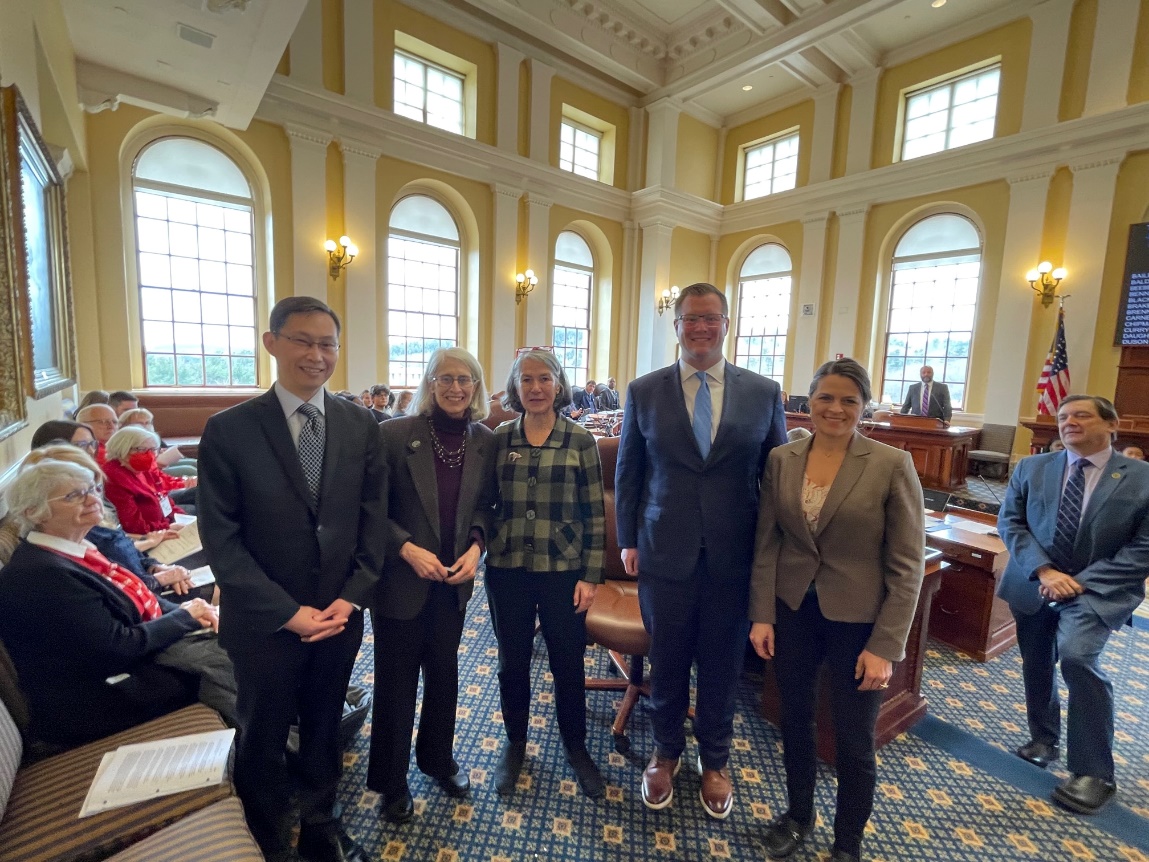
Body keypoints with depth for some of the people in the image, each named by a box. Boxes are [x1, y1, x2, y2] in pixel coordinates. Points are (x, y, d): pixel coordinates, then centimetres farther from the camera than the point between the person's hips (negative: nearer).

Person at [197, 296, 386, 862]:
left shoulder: (361, 426, -4)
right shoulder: (228, 430, -11)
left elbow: (374, 519, -1)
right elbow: (220, 538, -12)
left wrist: (351, 598, -8)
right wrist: (288, 612, -15)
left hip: (340, 615, 2)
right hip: (266, 622, -2)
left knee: (324, 729, 22)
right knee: (262, 740, 20)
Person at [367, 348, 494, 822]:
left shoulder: (485, 441, -3)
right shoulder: (395, 433, -15)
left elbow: (483, 506, 4)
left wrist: (475, 546, -12)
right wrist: (407, 549, -21)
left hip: (453, 580, 4)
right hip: (401, 580, -3)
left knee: (444, 673, 22)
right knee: (396, 682, 15)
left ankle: (437, 757, 48)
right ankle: (391, 780, 39)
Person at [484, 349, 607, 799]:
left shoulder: (580, 440, -6)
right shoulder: (499, 438, 0)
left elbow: (594, 513, -4)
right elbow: (487, 500, 6)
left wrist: (591, 575, -6)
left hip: (564, 570, -1)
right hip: (507, 569, 2)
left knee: (568, 664, 13)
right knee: (512, 661, 17)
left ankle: (576, 746, 40)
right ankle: (515, 742, 43)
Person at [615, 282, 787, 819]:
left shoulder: (764, 393, -1)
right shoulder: (643, 392, -2)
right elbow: (628, 472, 3)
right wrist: (627, 541, 2)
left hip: (734, 559, 1)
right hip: (665, 554, 0)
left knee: (723, 665, 18)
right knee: (666, 663, 17)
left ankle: (715, 761, 45)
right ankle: (666, 753, 45)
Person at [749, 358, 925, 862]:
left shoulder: (892, 465, -12)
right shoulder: (781, 460, -3)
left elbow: (907, 565, -10)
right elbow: (767, 543, 0)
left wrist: (886, 646, -12)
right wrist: (762, 615, -3)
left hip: (858, 621, -2)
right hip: (793, 612, 3)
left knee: (854, 743, 14)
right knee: (794, 722, 20)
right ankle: (798, 814, 47)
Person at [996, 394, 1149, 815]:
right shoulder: (1031, 468, 2)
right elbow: (1009, 522, -2)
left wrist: (1081, 582, -17)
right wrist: (1044, 570, -15)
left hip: (1097, 591, -3)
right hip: (1033, 586, 3)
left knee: (1077, 656, -24)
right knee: (1035, 666, 14)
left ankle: (1094, 772, -5)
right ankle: (1044, 739, 39)